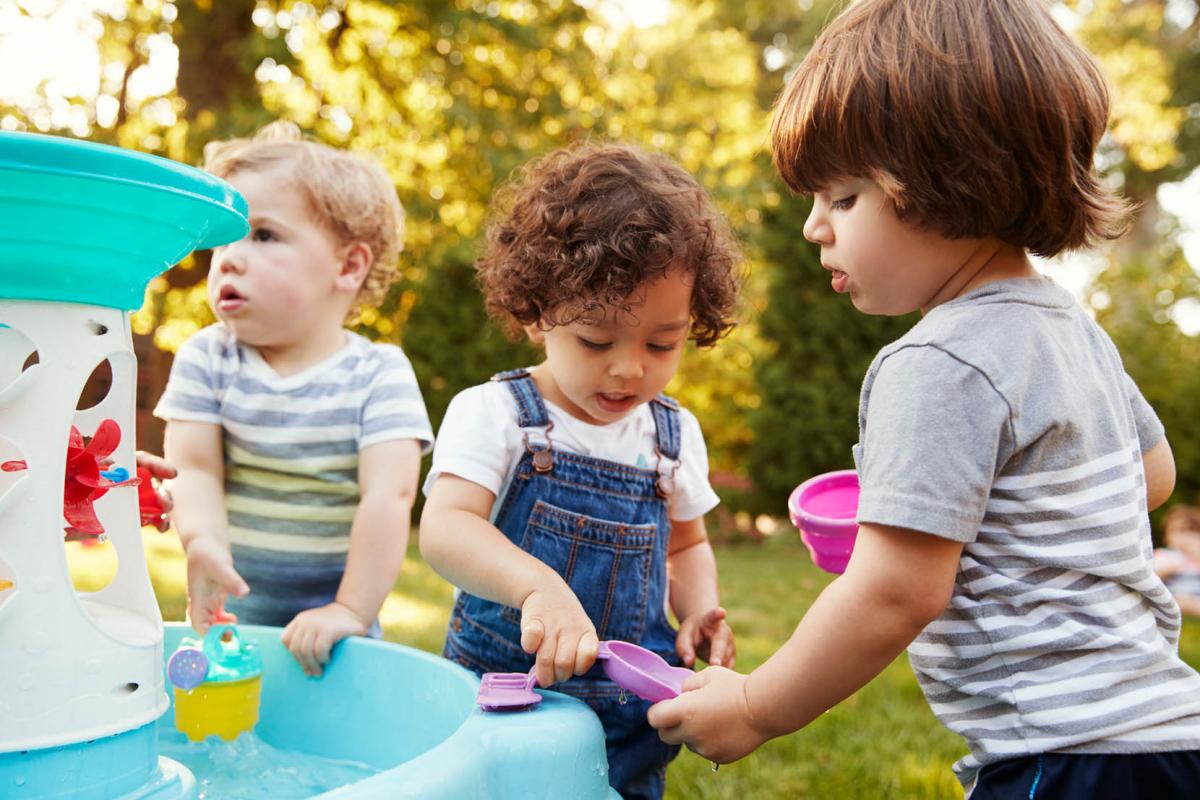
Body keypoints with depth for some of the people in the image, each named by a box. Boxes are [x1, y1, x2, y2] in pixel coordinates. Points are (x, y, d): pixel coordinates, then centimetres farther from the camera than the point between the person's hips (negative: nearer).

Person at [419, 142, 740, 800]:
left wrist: (699, 609, -3)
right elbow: (444, 528, -25)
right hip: (504, 705, -3)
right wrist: (539, 586, -42)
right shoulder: (494, 413, -10)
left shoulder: (675, 435, 3)